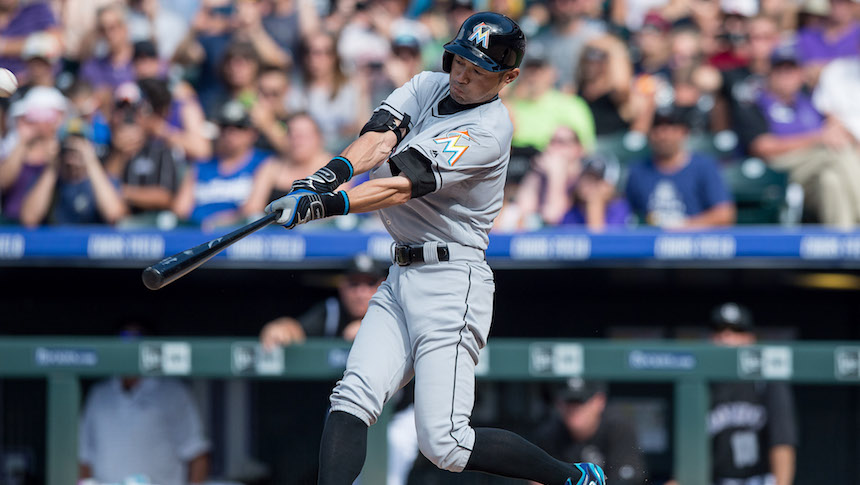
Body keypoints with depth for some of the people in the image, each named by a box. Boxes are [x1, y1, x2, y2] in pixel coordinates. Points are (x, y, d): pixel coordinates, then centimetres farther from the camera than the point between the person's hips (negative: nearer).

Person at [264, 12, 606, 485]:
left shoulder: (489, 130, -14)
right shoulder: (429, 86, 9)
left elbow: (406, 183, -26)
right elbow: (380, 136, -9)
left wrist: (326, 205, -39)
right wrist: (334, 171, -31)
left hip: (452, 281, -7)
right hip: (401, 276, 7)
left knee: (443, 443, -11)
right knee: (352, 399, -13)